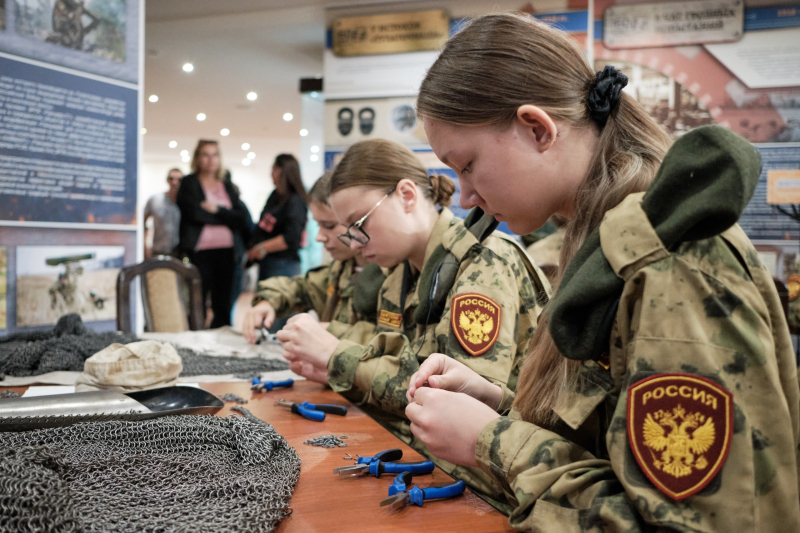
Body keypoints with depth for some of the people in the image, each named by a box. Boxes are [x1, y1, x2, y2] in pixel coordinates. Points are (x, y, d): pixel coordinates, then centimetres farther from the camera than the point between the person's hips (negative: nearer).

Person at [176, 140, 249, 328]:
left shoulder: (227, 187, 17)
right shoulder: (189, 183, 5)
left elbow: (242, 219, 5)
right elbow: (195, 213, -12)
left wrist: (215, 210, -7)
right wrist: (226, 216, -2)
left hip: (225, 251, 5)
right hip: (199, 251, -5)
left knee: (223, 309, 5)